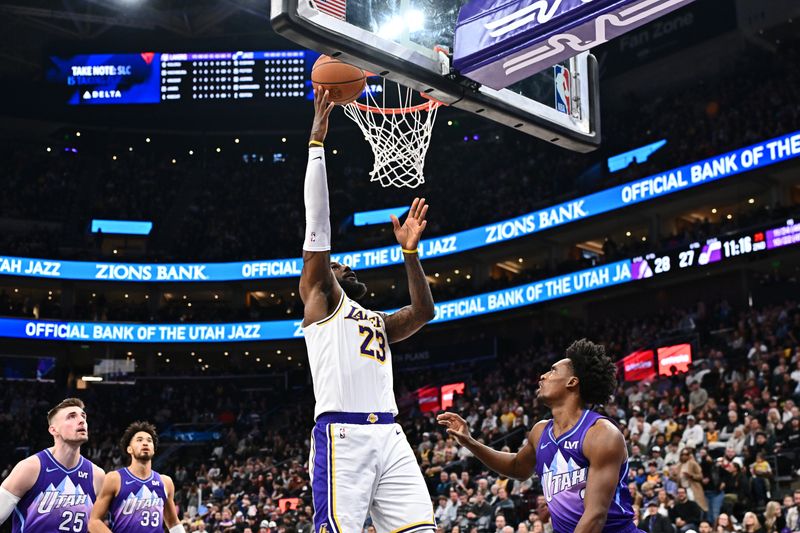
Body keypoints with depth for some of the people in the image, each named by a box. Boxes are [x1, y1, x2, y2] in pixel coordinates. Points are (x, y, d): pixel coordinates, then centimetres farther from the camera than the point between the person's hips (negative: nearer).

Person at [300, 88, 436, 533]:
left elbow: (424, 312, 18)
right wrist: (317, 142, 2)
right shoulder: (319, 299, 13)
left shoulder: (378, 322, 31)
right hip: (342, 434, -6)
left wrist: (410, 250, 16)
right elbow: (318, 222, 5)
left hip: (389, 435, 6)